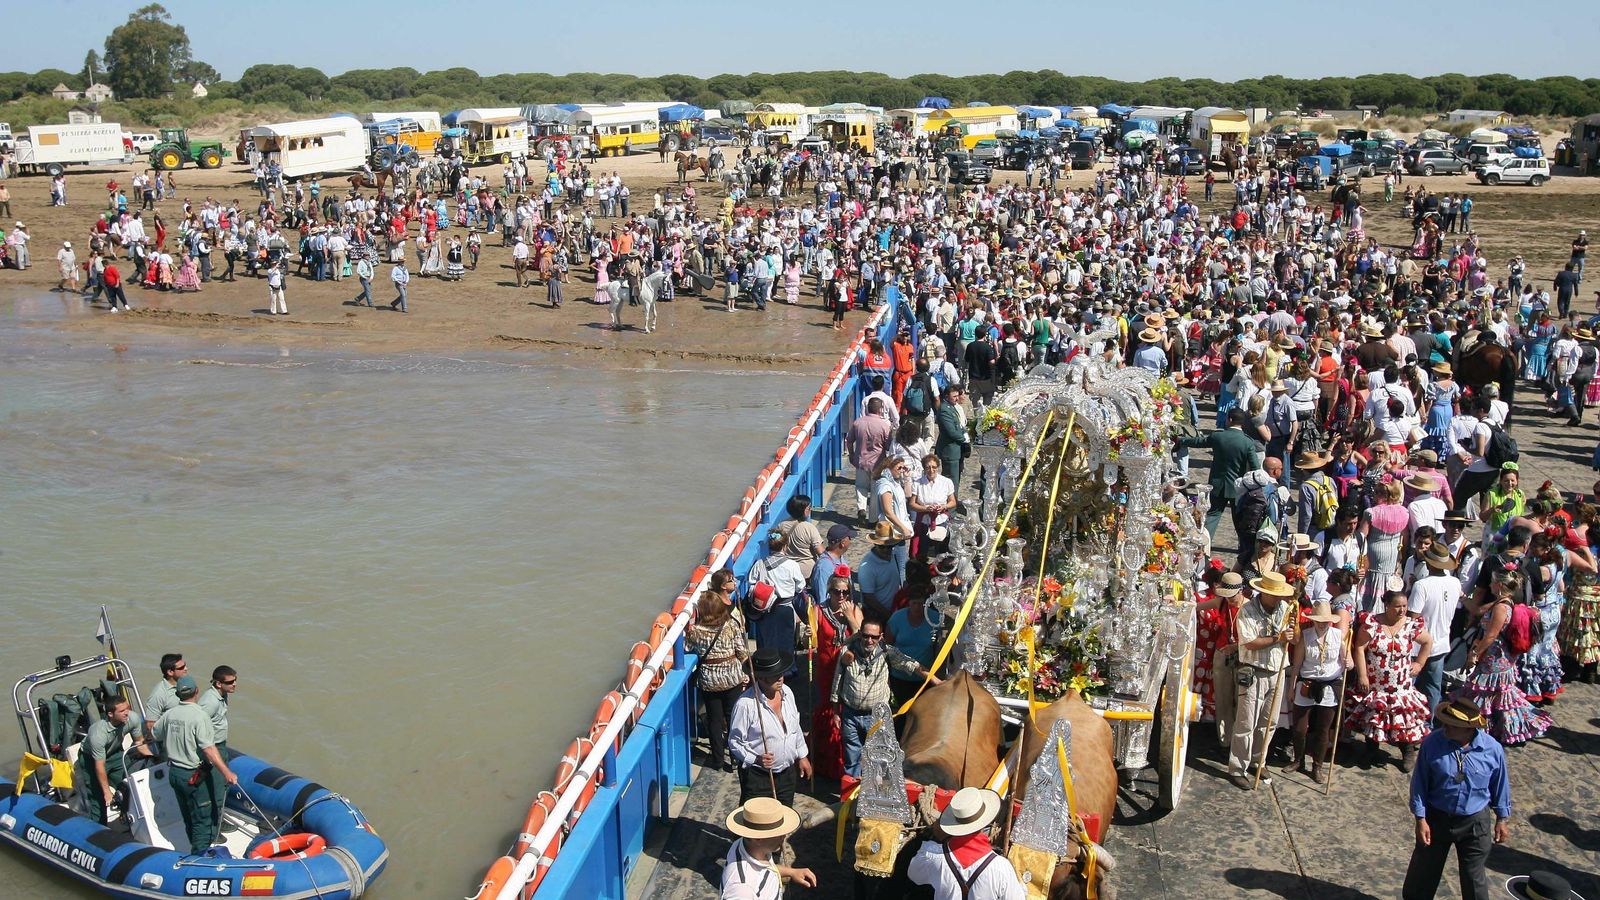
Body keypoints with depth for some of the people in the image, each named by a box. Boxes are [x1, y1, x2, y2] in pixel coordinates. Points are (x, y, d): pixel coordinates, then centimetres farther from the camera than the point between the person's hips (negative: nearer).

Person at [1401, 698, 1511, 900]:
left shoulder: (1492, 749, -16)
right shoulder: (1432, 743, -19)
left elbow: (1500, 786, 1)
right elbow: (1419, 784, -10)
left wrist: (1502, 819, 8)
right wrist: (1420, 819, -9)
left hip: (1474, 823, 0)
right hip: (1436, 818, 0)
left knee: (1474, 879, 15)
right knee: (1422, 875, 15)